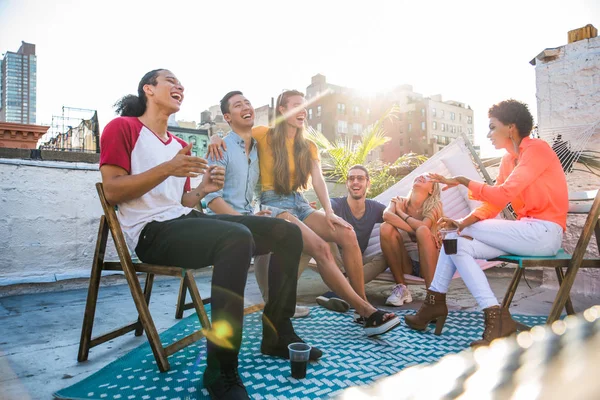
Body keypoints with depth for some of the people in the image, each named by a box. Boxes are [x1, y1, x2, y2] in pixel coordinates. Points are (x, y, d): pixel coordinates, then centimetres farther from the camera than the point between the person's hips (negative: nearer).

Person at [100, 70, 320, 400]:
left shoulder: (180, 145, 24)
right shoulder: (122, 127, 3)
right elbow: (112, 191, -9)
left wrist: (201, 191, 0)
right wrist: (167, 169, -19)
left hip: (186, 221, 8)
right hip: (152, 231, -8)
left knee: (286, 233, -4)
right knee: (238, 237, -38)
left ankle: (277, 334, 4)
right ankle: (221, 371, -28)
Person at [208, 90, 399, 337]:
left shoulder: (309, 147, 16)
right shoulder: (264, 136, 2)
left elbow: (318, 181, 2)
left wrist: (328, 212, -15)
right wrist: (216, 138, -17)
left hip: (299, 203, 5)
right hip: (273, 204, -5)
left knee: (347, 234, -22)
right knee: (321, 247, -29)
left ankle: (363, 303, -16)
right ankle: (366, 311, -25)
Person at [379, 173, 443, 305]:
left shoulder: (435, 205, -1)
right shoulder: (400, 202, 3)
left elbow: (423, 226, -23)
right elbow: (386, 215, -21)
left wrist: (401, 212, -8)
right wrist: (414, 231, -27)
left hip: (427, 263, -2)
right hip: (405, 263, 2)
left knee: (423, 231, -30)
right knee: (386, 228, -22)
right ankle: (401, 288, -15)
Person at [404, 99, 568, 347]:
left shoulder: (536, 149, -11)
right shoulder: (508, 159, 14)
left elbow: (502, 195, -24)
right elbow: (494, 203, 7)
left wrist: (463, 181, -19)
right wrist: (463, 222, -8)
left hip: (544, 232, -8)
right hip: (528, 232, 8)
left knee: (468, 234, -18)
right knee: (458, 245, -7)